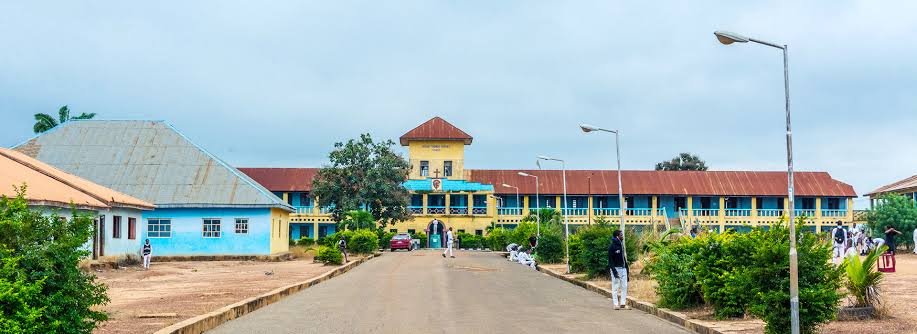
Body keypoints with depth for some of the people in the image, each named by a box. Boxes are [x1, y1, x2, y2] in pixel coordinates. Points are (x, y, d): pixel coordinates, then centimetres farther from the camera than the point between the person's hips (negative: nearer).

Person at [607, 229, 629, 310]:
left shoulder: (621, 244, 13)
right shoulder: (612, 246, -10)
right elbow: (610, 260, -13)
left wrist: (626, 267, 14)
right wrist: (614, 271, -20)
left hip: (623, 268, 7)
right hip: (616, 268, -7)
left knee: (624, 286, 4)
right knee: (615, 287, -2)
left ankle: (623, 304, 9)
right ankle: (616, 304, 1)